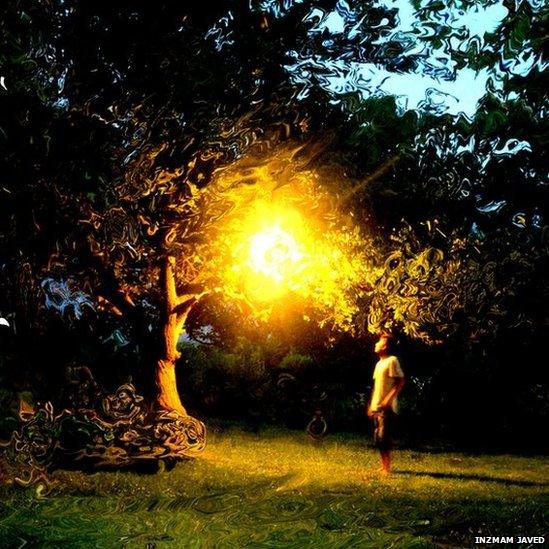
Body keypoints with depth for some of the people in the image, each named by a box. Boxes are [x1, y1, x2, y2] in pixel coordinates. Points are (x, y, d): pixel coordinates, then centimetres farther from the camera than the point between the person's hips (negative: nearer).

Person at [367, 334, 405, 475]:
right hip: (377, 407, 9)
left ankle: (387, 467, -2)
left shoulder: (392, 360, -10)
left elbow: (401, 382, -16)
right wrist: (371, 405, 17)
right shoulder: (379, 363, 17)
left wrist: (389, 398, -23)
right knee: (378, 438, 9)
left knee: (384, 437, -9)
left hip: (387, 408, -9)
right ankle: (383, 466, 16)